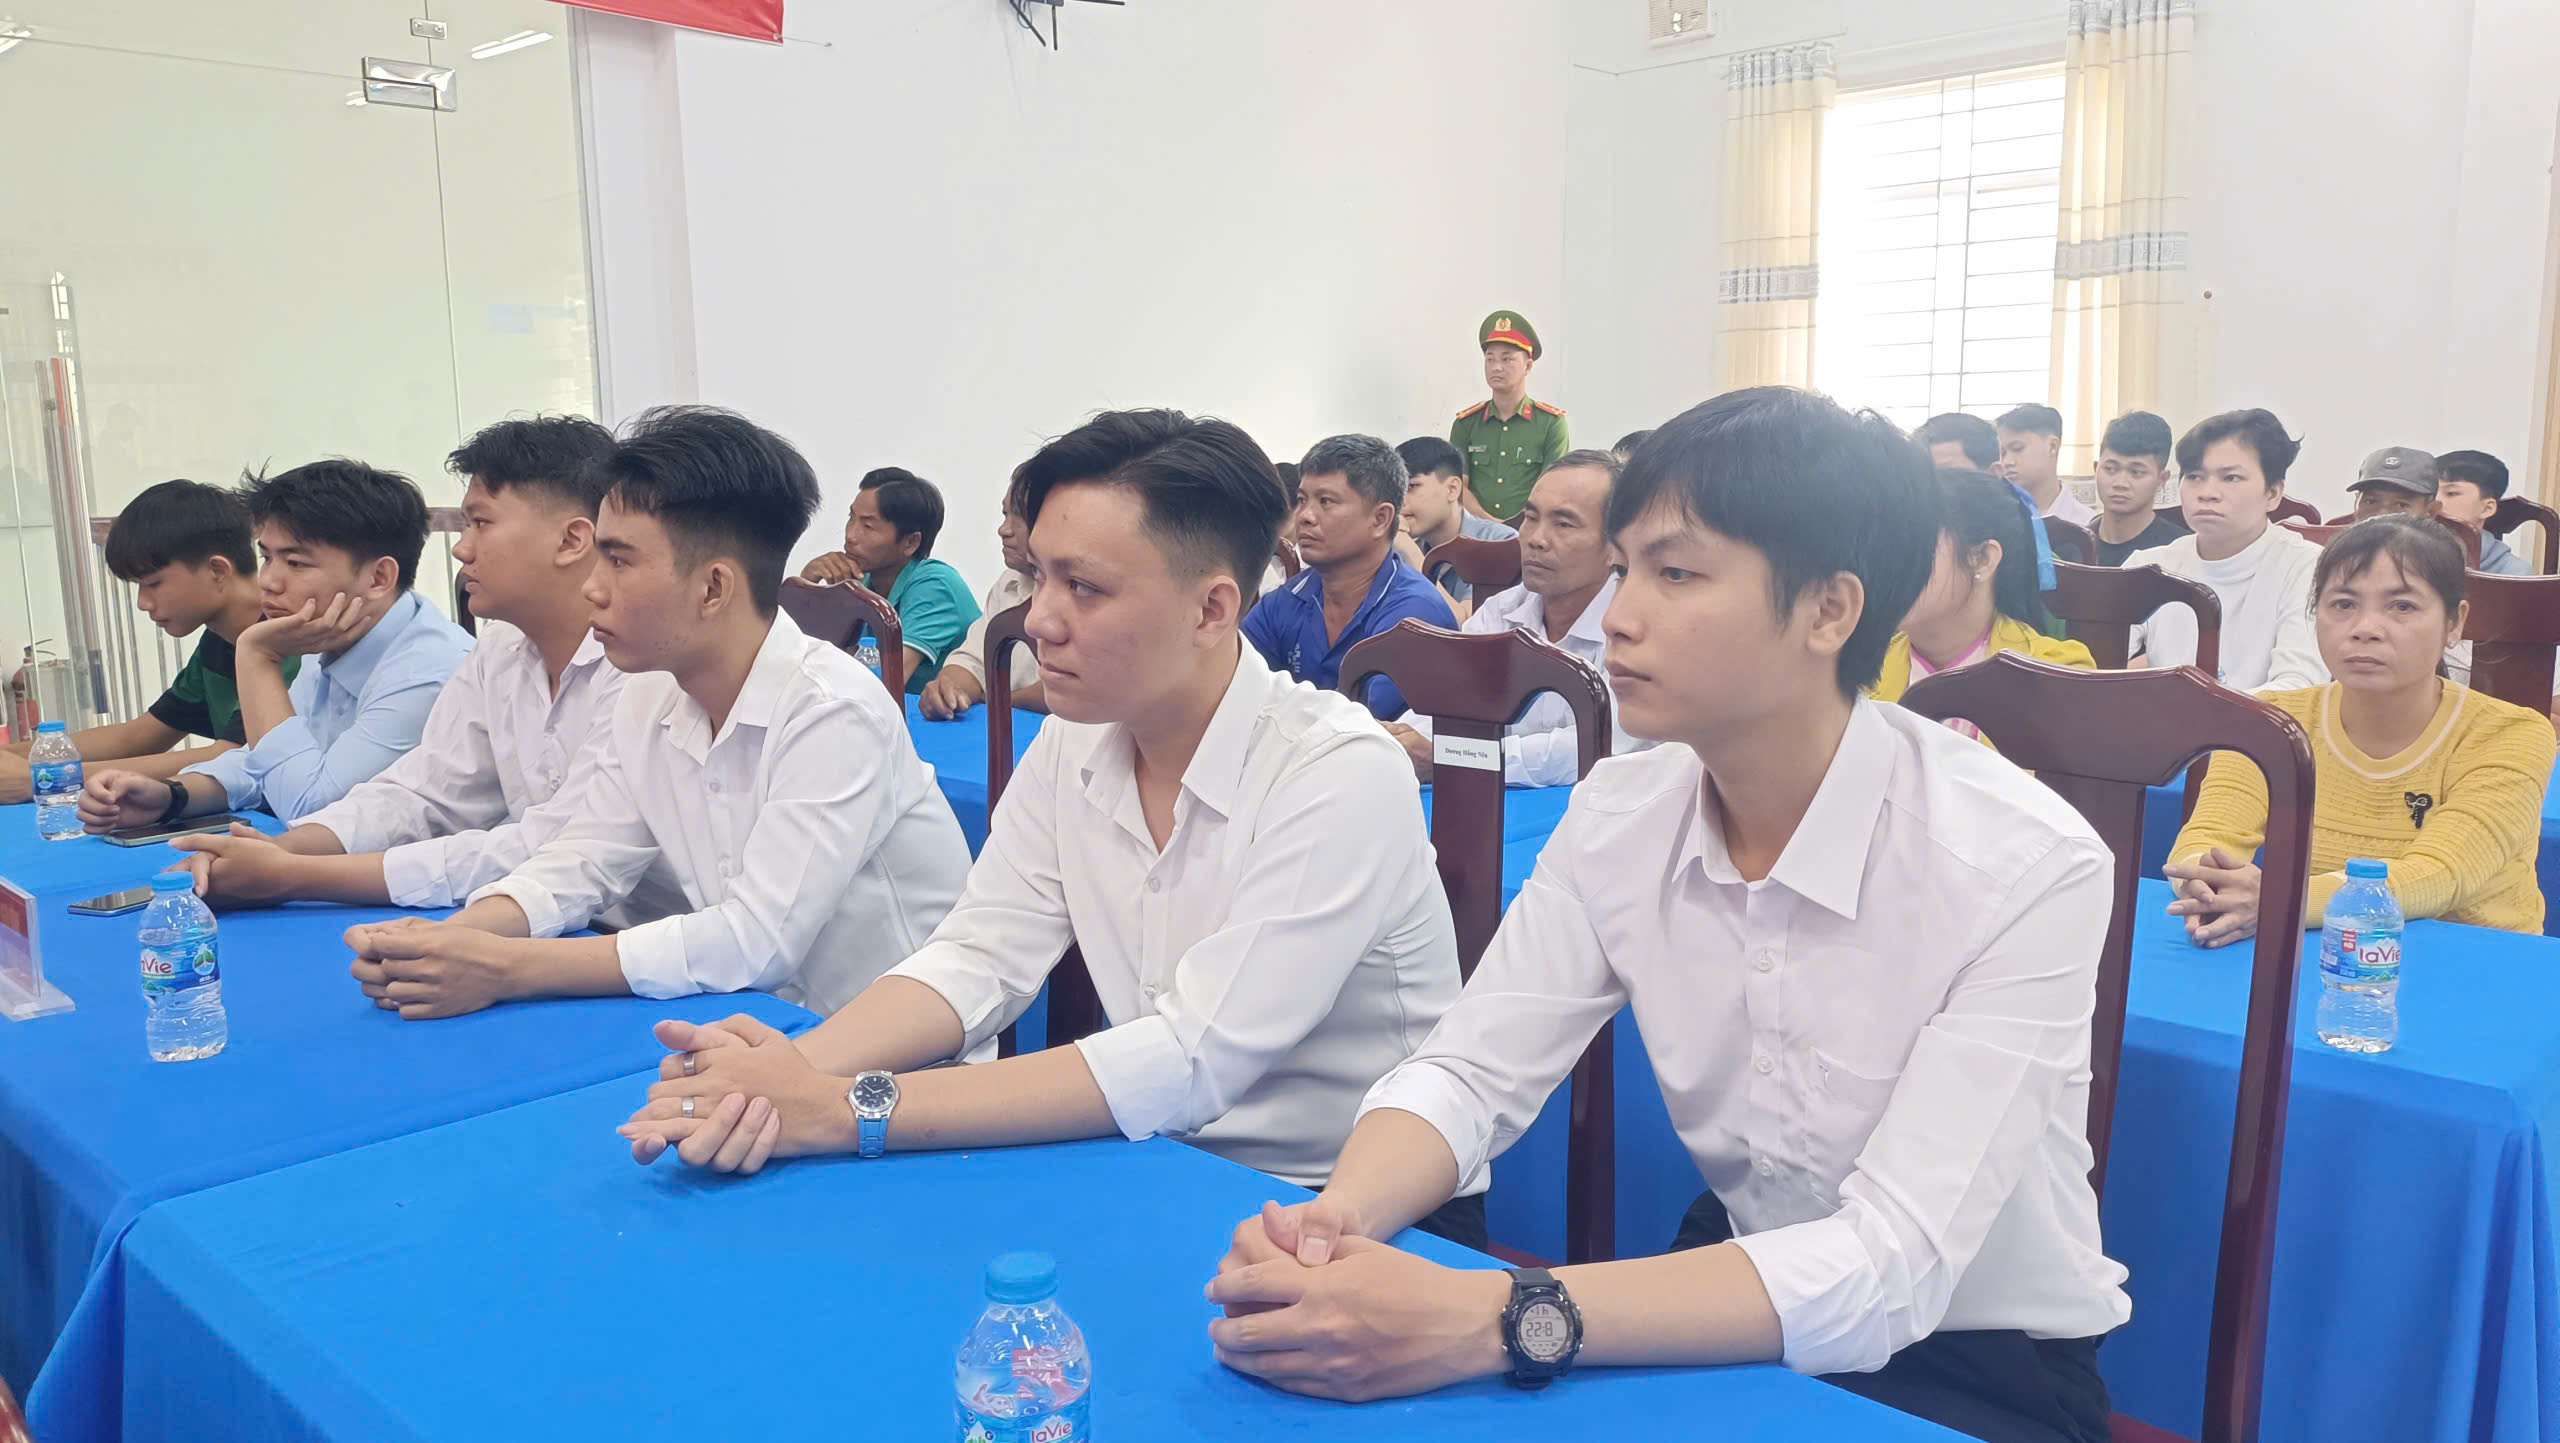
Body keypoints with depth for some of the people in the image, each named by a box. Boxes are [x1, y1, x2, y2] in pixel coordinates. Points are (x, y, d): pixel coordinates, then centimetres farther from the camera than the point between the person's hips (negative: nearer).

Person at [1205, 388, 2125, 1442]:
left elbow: (1891, 1269, -29)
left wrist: (1494, 1321, -40)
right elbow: (1467, 1075, -8)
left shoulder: (2026, 867, -23)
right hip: (1740, 1315, 5)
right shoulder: (1620, 817, -7)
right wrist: (1334, 1225, -30)